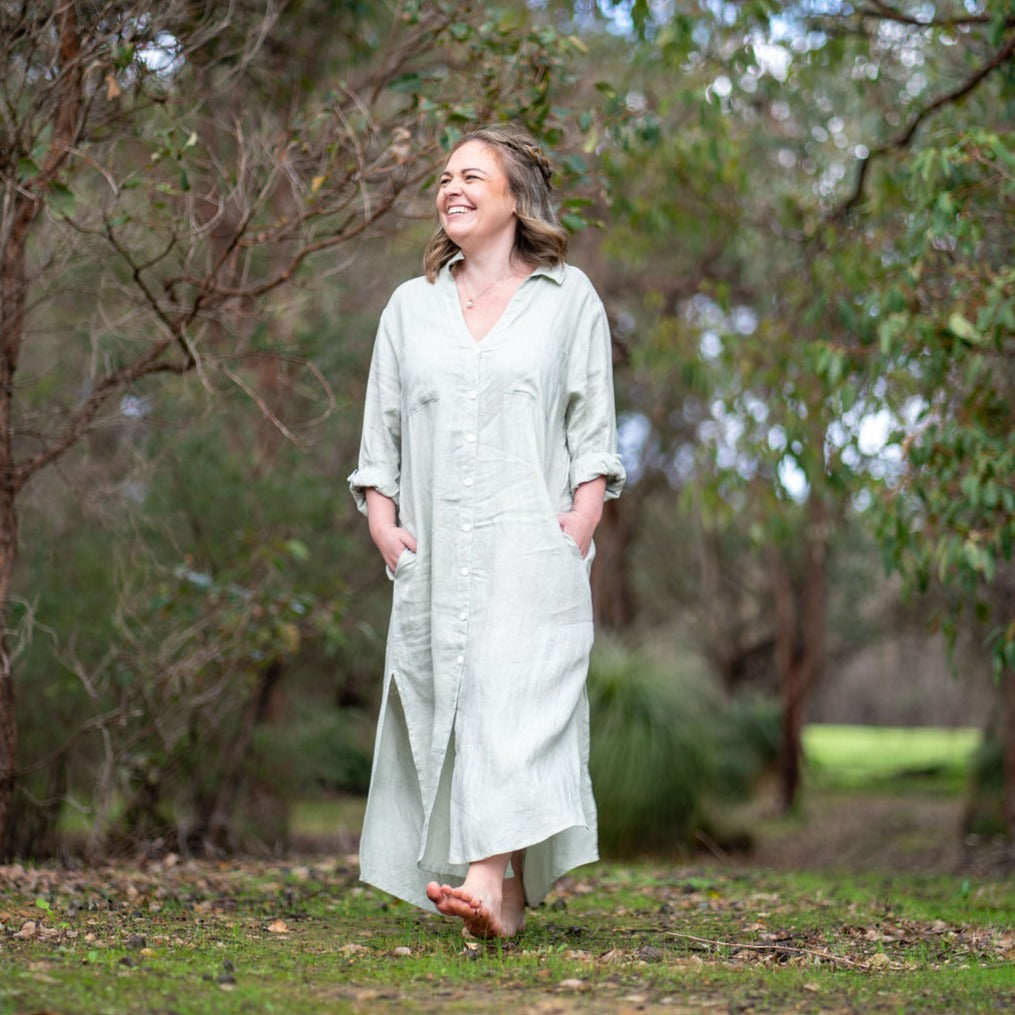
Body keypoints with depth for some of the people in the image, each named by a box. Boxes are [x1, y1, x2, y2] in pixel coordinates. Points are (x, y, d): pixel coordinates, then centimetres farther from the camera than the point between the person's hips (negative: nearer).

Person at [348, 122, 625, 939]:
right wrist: (381, 522, 1)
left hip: (531, 544, -3)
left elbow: (594, 428, 6)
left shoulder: (568, 298, 10)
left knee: (514, 697, -18)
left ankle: (492, 886, -28)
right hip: (434, 554, 4)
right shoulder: (412, 306, 17)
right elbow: (382, 429, 15)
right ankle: (500, 900, 5)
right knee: (443, 704, -1)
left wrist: (584, 515, -8)